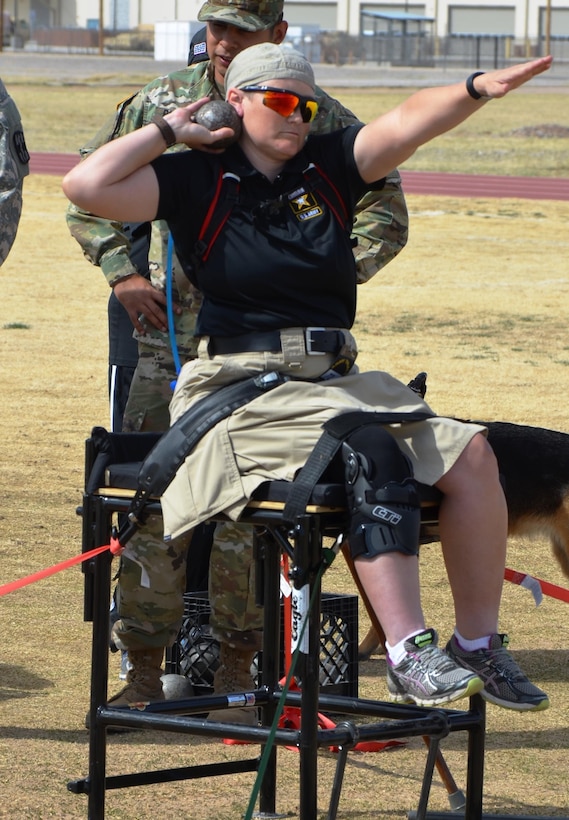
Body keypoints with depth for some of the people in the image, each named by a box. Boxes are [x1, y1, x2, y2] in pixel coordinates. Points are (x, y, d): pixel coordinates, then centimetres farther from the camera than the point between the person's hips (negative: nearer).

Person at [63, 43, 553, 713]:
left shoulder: (328, 167, 14)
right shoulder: (199, 180, 3)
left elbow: (407, 125, -2)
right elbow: (87, 187, -10)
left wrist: (477, 90, -19)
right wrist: (170, 130, -1)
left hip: (335, 378, 6)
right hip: (241, 384, -6)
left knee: (468, 452, -14)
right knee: (373, 452, -31)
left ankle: (477, 646, -5)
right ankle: (409, 658, -36)